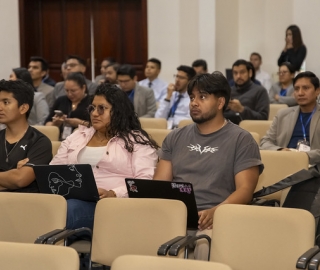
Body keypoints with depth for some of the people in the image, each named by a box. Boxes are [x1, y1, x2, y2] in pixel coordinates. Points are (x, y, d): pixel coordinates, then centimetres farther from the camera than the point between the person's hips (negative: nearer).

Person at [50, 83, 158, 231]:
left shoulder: (137, 140, 8)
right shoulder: (76, 136, 25)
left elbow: (146, 182, -5)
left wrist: (113, 194, -20)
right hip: (73, 199, 4)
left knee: (69, 209, -37)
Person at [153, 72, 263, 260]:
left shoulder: (241, 140, 6)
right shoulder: (175, 138, 20)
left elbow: (245, 190, -3)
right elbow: (160, 182, 17)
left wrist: (214, 212, -21)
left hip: (212, 219, -3)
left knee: (207, 241, -38)